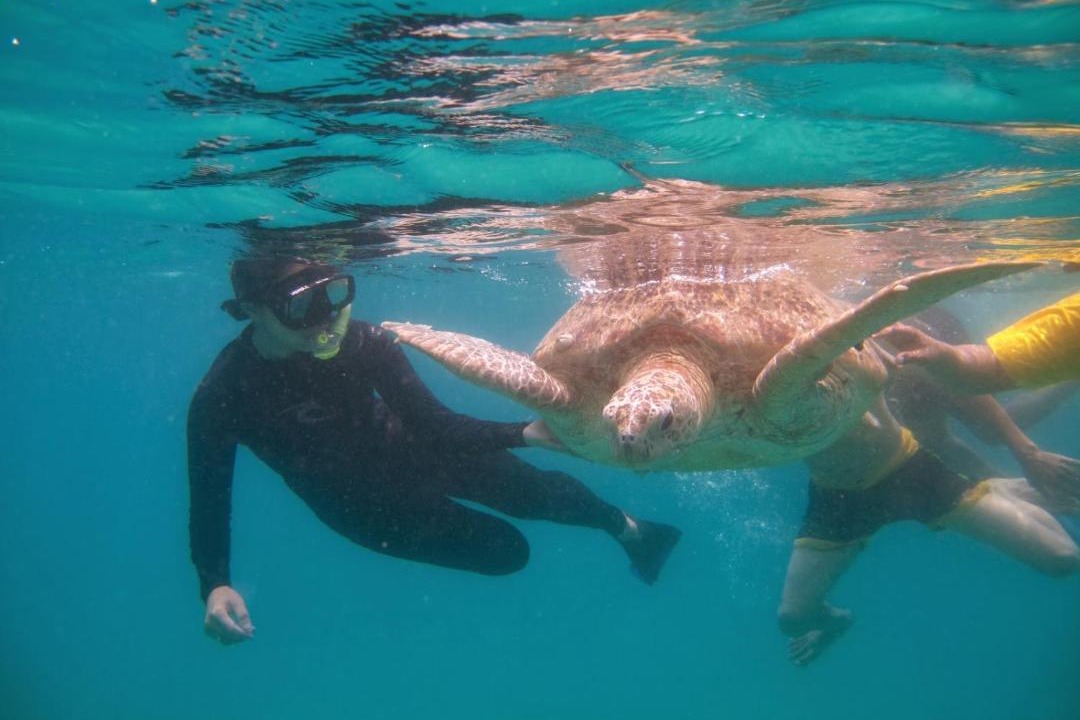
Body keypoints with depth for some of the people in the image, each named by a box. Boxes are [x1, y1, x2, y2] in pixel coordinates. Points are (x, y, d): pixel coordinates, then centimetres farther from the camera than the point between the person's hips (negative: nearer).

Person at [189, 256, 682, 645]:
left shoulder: (360, 342, -26)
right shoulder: (221, 399, -30)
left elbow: (434, 424, -21)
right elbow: (208, 503, -21)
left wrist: (525, 433, -33)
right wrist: (215, 586, -38)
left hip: (406, 446, 1)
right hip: (363, 504, -1)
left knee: (532, 492, -5)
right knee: (505, 551, -1)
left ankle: (627, 527, 26)